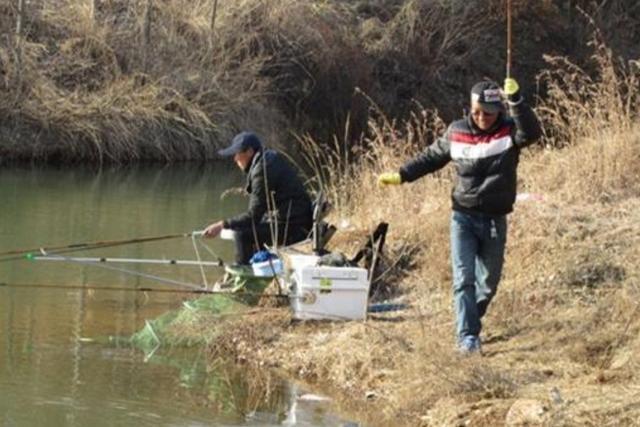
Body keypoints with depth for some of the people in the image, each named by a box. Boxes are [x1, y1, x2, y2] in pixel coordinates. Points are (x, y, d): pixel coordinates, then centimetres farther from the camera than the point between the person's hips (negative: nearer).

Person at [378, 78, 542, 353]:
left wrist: (515, 100, -41)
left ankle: (470, 323, 35)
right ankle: (468, 337, -16)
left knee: (489, 281, 12)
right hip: (463, 217, 0)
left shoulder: (510, 130, -7)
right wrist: (401, 175, 8)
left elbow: (532, 132, -29)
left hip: (495, 220, 0)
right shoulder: (456, 132, 0)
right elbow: (432, 157, 14)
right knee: (464, 279, -12)